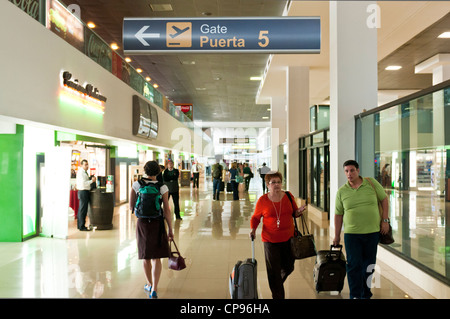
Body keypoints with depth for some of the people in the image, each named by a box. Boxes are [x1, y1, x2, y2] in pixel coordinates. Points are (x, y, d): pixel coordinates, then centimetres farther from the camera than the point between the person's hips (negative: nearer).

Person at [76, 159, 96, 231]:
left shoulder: (85, 172, 16)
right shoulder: (80, 172, -14)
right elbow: (83, 183, -22)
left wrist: (91, 179, 9)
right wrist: (91, 181, -18)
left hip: (86, 191, 10)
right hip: (83, 192, -10)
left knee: (81, 209, 16)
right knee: (83, 210, -7)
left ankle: (79, 225, 24)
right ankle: (82, 227, -2)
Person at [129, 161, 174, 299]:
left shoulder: (136, 185, -4)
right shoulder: (162, 187, -9)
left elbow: (131, 207, 2)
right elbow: (167, 211, -9)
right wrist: (170, 230, -2)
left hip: (142, 222, 2)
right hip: (157, 223, -2)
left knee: (145, 256, 18)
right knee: (156, 257, 7)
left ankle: (149, 284, 34)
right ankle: (154, 289, -3)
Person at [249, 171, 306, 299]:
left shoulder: (288, 196, 1)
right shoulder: (262, 200, -6)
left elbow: (294, 212, 12)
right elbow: (255, 217, 4)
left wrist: (299, 211, -11)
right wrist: (253, 229, -12)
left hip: (288, 238, 3)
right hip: (270, 240, -3)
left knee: (288, 267, 15)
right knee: (274, 271, 0)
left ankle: (277, 284, 46)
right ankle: (278, 295, 18)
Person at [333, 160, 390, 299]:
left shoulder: (371, 183, 0)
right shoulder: (341, 191, 0)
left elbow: (384, 199, 8)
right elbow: (338, 214, 6)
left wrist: (385, 220, 0)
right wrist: (336, 236, 7)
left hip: (372, 232, 1)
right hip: (351, 234, -1)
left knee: (368, 266, 10)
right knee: (354, 266, -3)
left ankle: (366, 295, 26)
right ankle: (355, 295, 10)